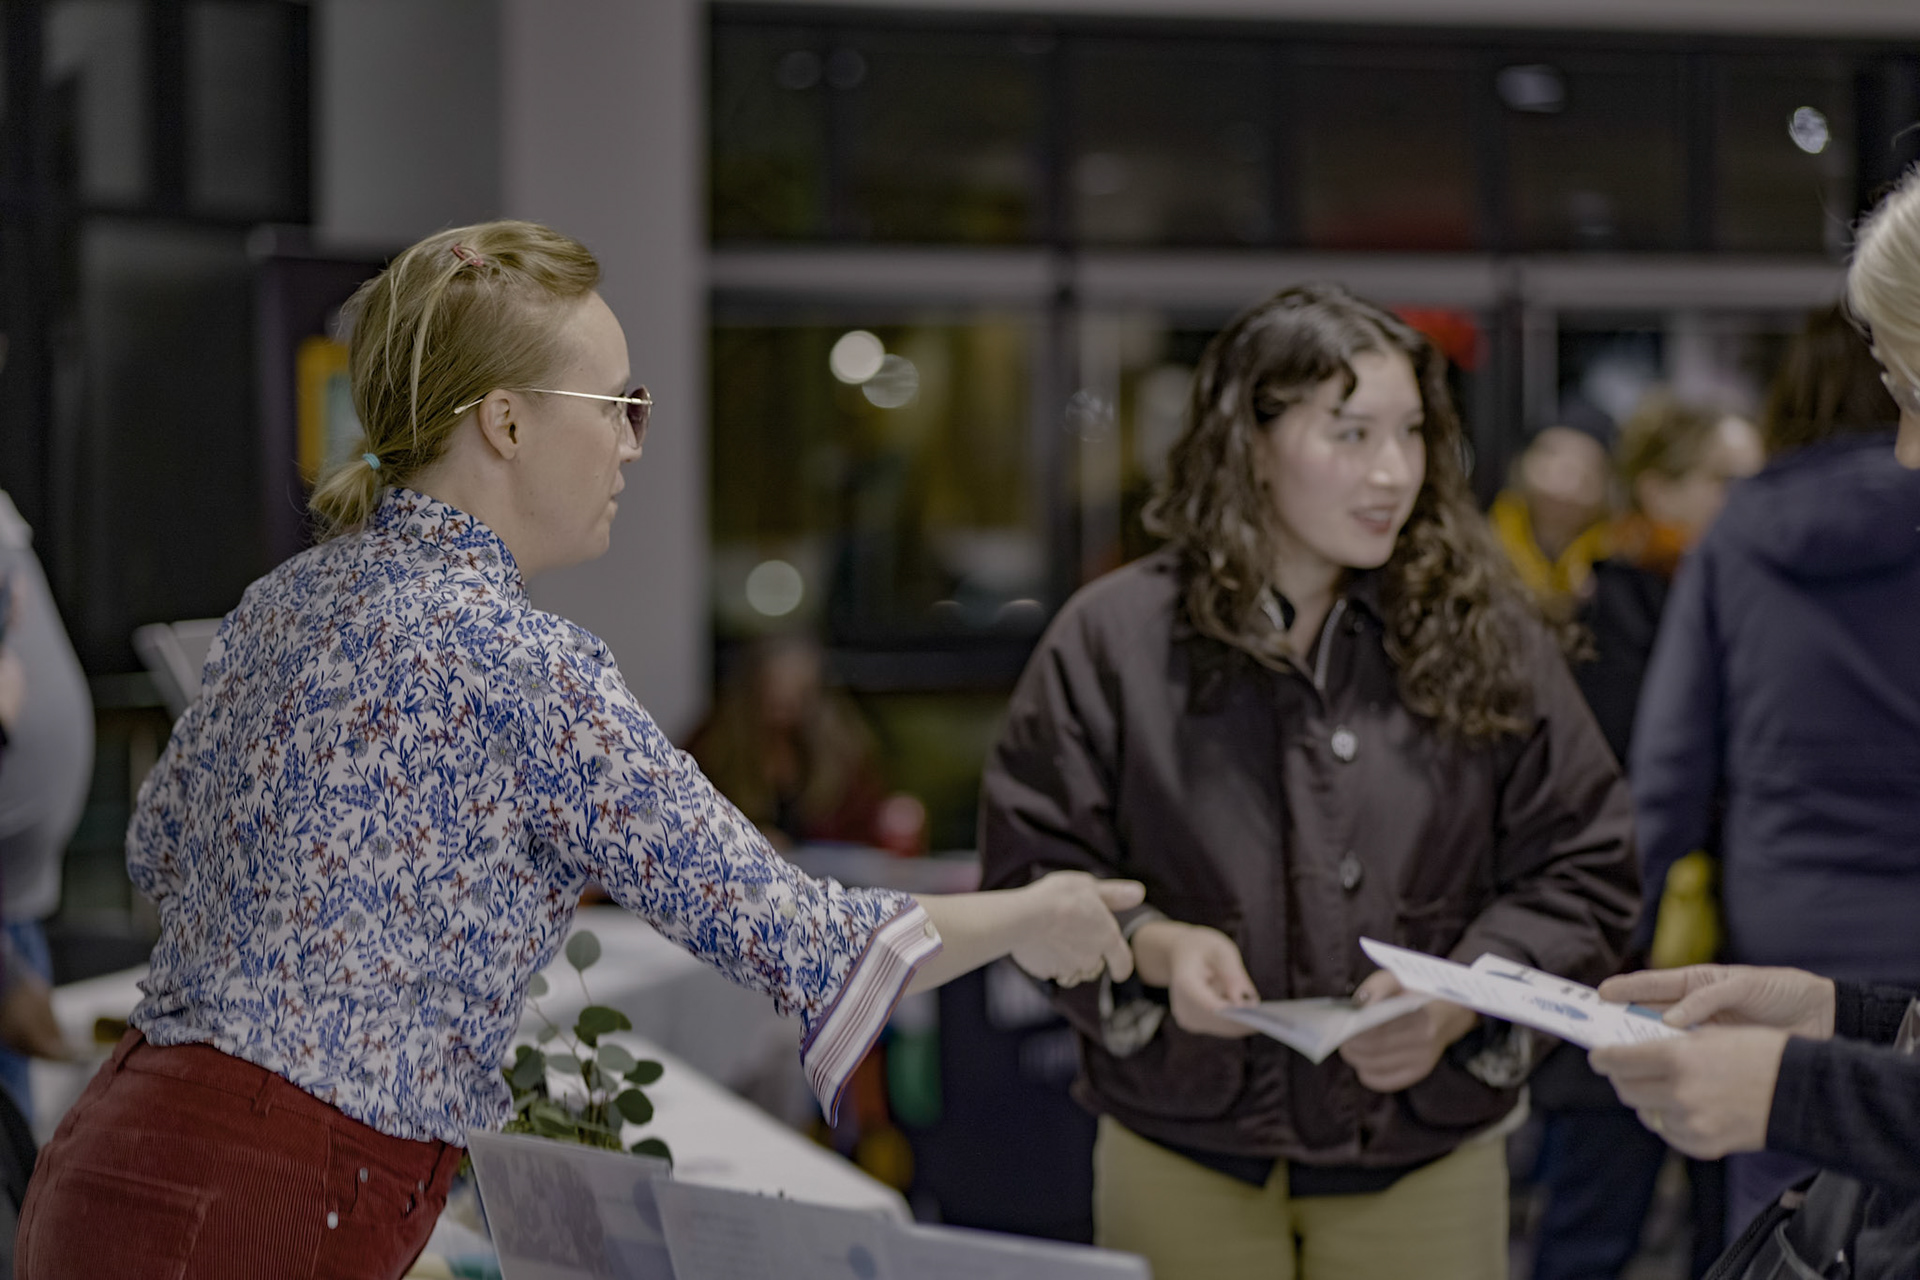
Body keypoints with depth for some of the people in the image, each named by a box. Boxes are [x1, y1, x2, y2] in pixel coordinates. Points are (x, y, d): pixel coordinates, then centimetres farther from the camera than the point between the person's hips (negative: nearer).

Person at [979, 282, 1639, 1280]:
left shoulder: (1487, 639, 1)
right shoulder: (1115, 638, -2)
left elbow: (1580, 872, 2)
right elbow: (1028, 870, 1)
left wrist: (1458, 1000, -13)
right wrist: (1150, 943, -18)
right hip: (1181, 1155, -1)